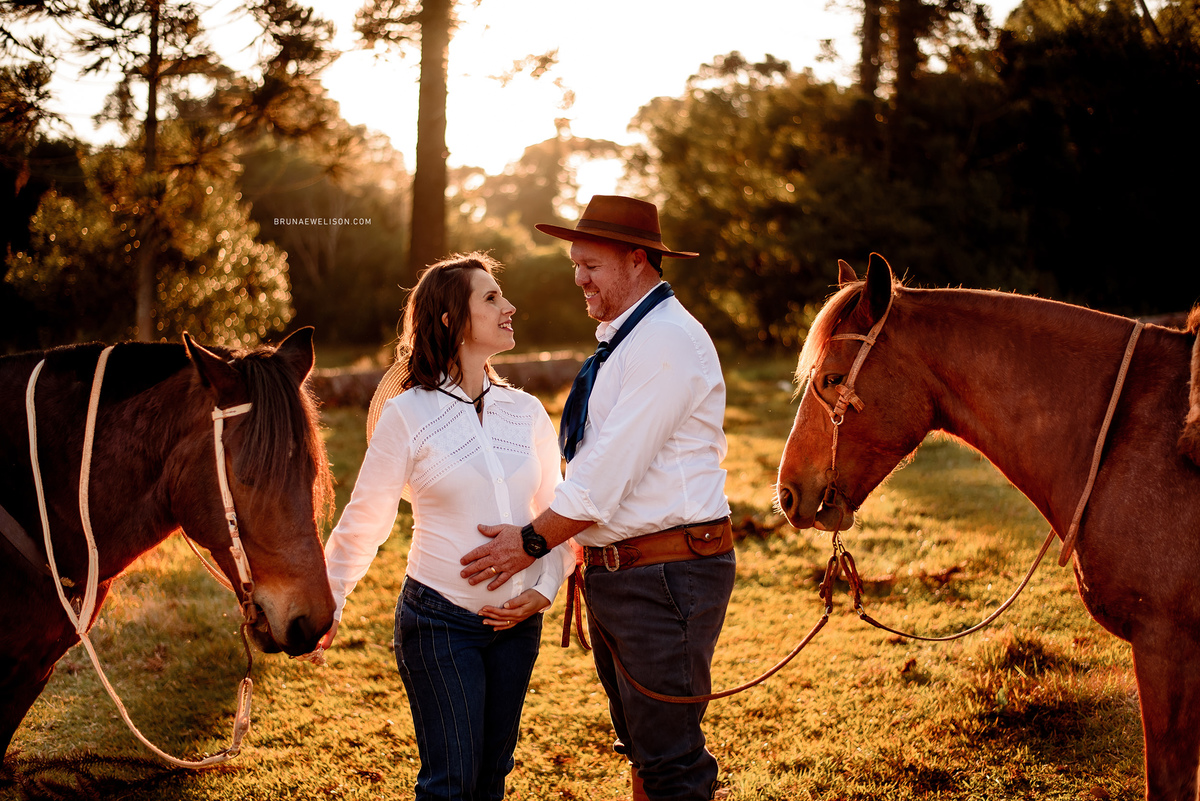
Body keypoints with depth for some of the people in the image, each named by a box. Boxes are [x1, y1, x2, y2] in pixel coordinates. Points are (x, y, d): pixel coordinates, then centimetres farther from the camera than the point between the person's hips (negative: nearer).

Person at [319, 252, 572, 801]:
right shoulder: (407, 415, -9)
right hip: (439, 620, -5)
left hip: (517, 620, 5)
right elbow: (363, 522, -3)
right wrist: (325, 608, 0)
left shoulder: (527, 412, 4)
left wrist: (545, 589, -3)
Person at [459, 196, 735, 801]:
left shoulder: (667, 341, -16)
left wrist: (532, 542, -14)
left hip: (665, 575, -10)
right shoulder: (623, 340, 16)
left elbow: (608, 472, -21)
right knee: (639, 746, 19)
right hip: (611, 572, 10)